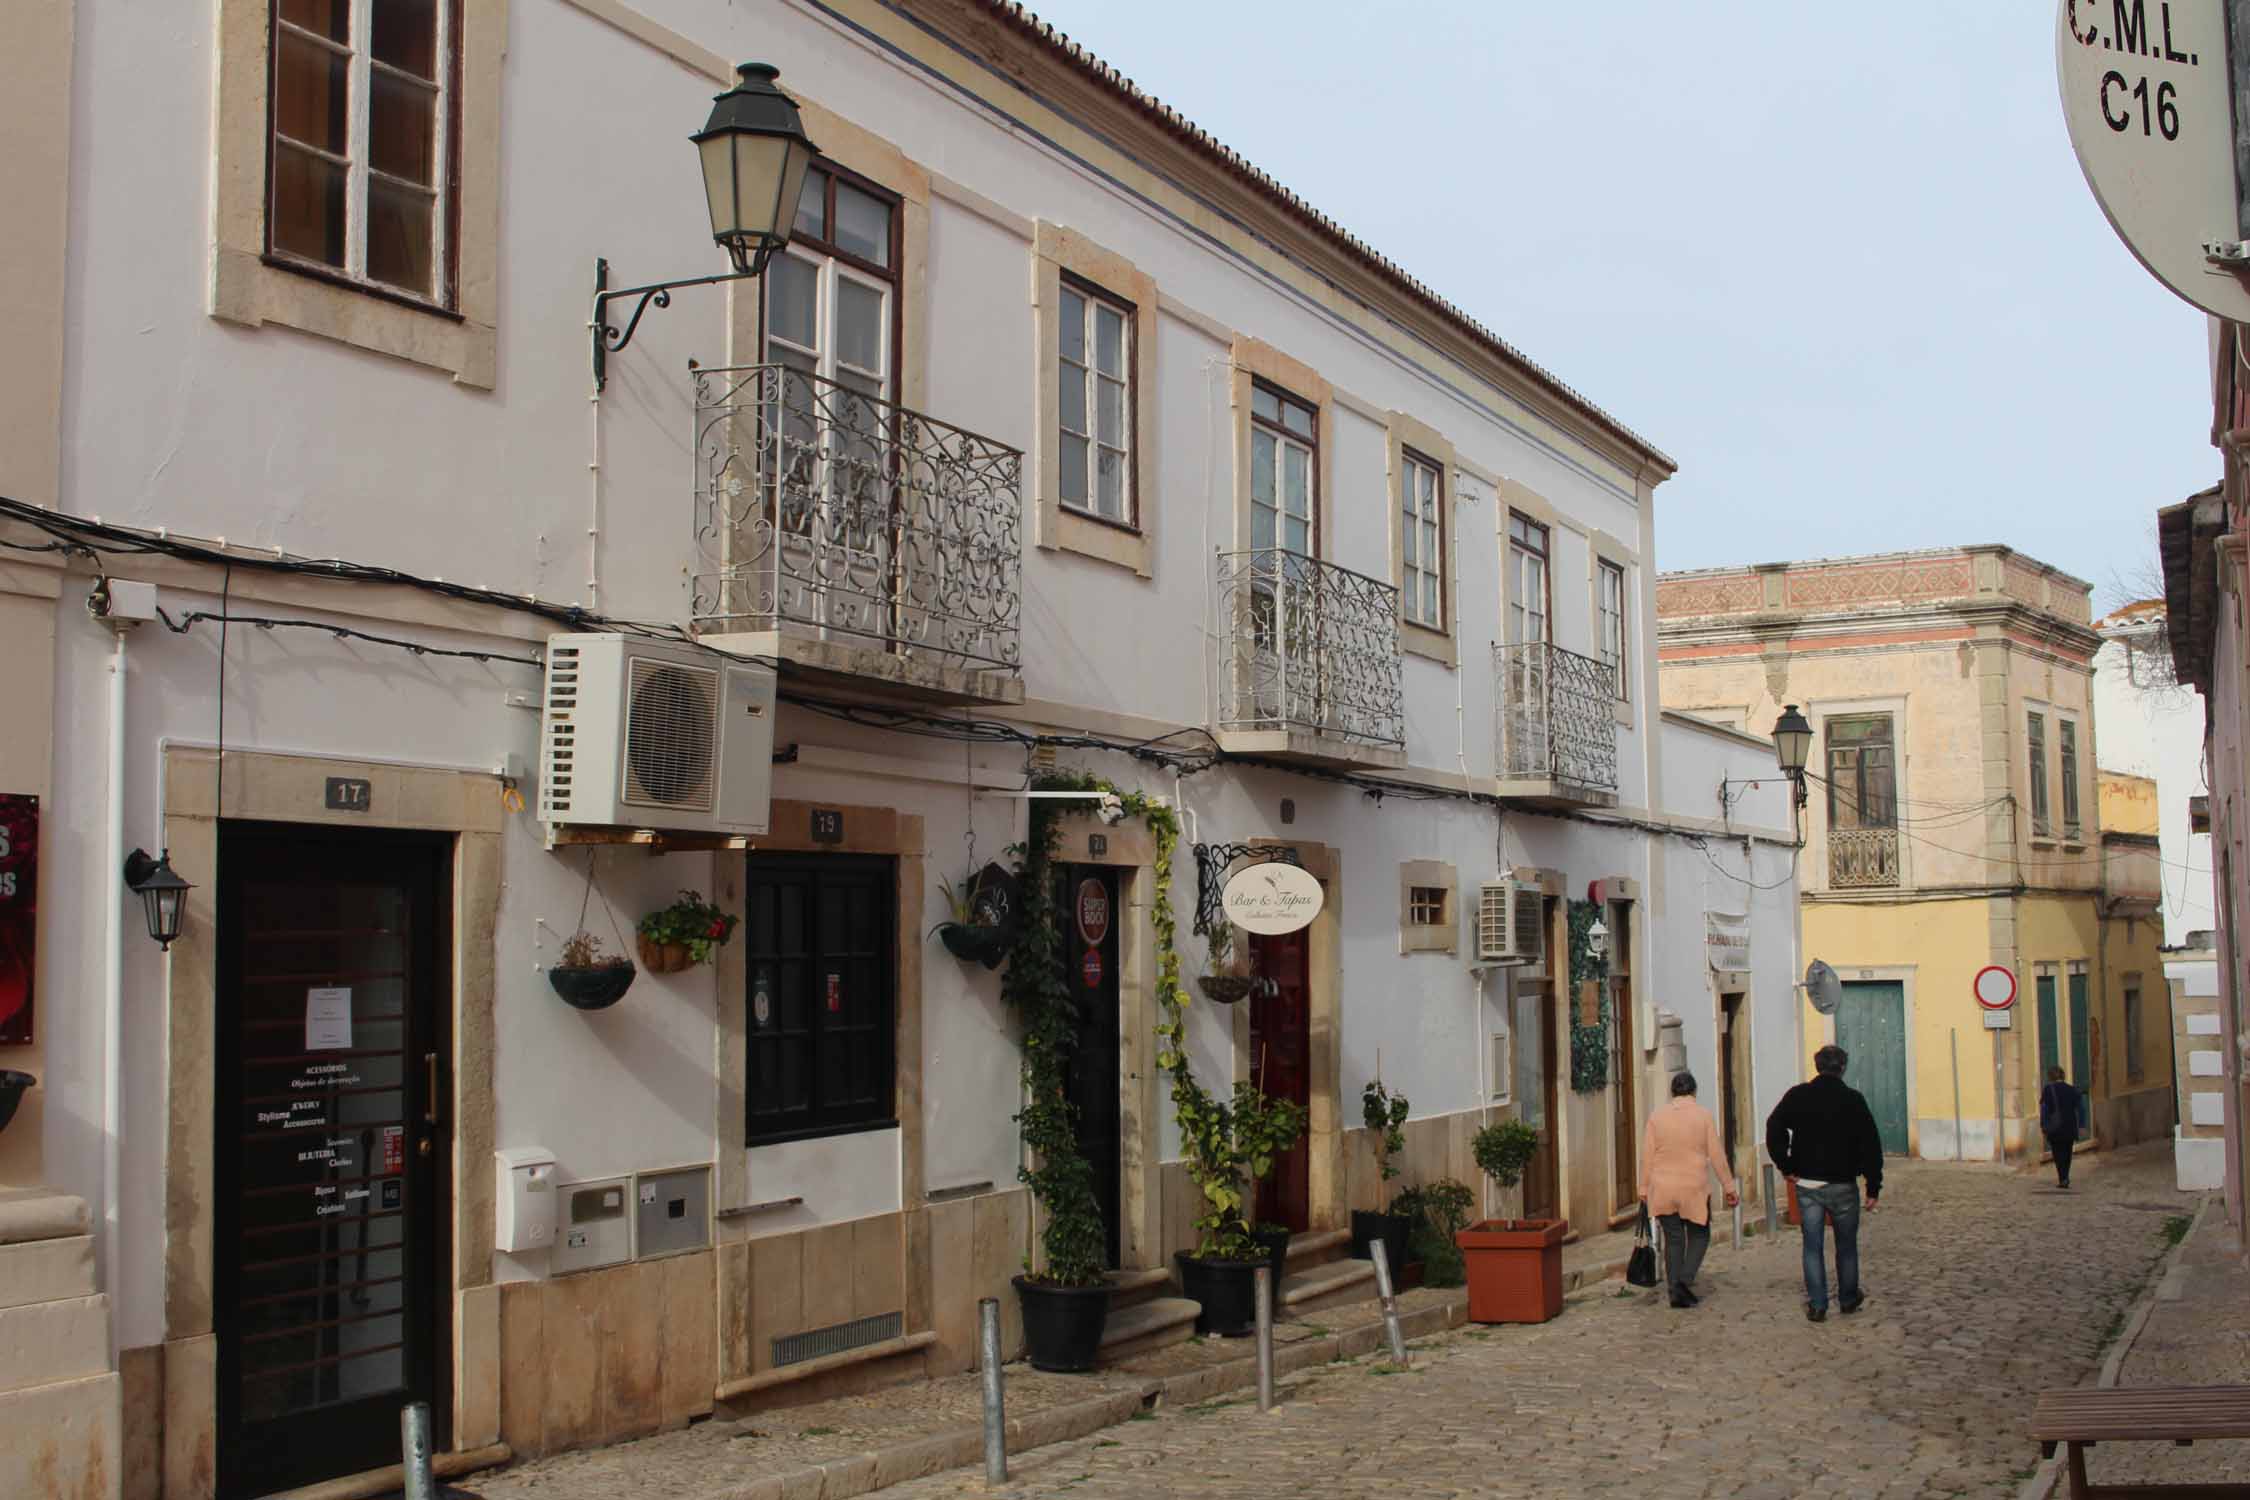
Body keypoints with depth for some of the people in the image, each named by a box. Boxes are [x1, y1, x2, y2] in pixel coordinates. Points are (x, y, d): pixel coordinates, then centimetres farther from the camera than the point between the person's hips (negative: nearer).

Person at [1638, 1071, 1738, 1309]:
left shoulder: (1656, 1116, 2)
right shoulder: (1704, 1115, -3)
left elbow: (1647, 1156, 2)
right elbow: (1717, 1155, -3)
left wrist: (1644, 1189, 10)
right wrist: (1728, 1186, 5)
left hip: (1662, 1191, 2)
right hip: (1694, 1189, -2)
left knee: (1673, 1239, 9)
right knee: (1699, 1235, 13)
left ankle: (1676, 1292, 6)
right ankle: (1685, 1279, -6)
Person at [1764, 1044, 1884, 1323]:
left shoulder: (1797, 1096, -1)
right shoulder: (1853, 1100, -6)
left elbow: (1774, 1130, -6)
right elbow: (1870, 1146, -6)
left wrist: (1786, 1167, 0)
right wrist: (1873, 1187, -1)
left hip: (1807, 1184, 1)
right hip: (1843, 1185, -1)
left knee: (1813, 1246, 5)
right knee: (1846, 1245, 15)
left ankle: (1817, 1305, 3)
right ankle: (1848, 1299, 26)